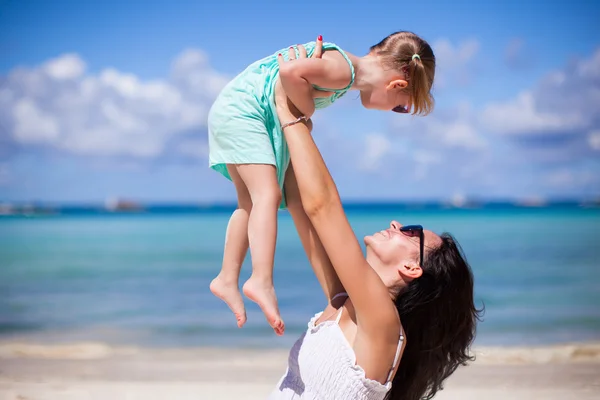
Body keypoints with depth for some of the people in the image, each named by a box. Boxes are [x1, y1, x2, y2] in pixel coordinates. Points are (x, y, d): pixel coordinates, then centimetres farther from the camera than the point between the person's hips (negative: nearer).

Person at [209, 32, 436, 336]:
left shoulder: (345, 64, 8)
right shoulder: (342, 70, -21)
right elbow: (289, 73, -35)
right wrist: (306, 112, -20)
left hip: (233, 113, 10)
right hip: (241, 110, -10)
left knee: (250, 203, 13)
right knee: (267, 194, -18)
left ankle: (227, 279, 18)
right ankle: (261, 281, -26)